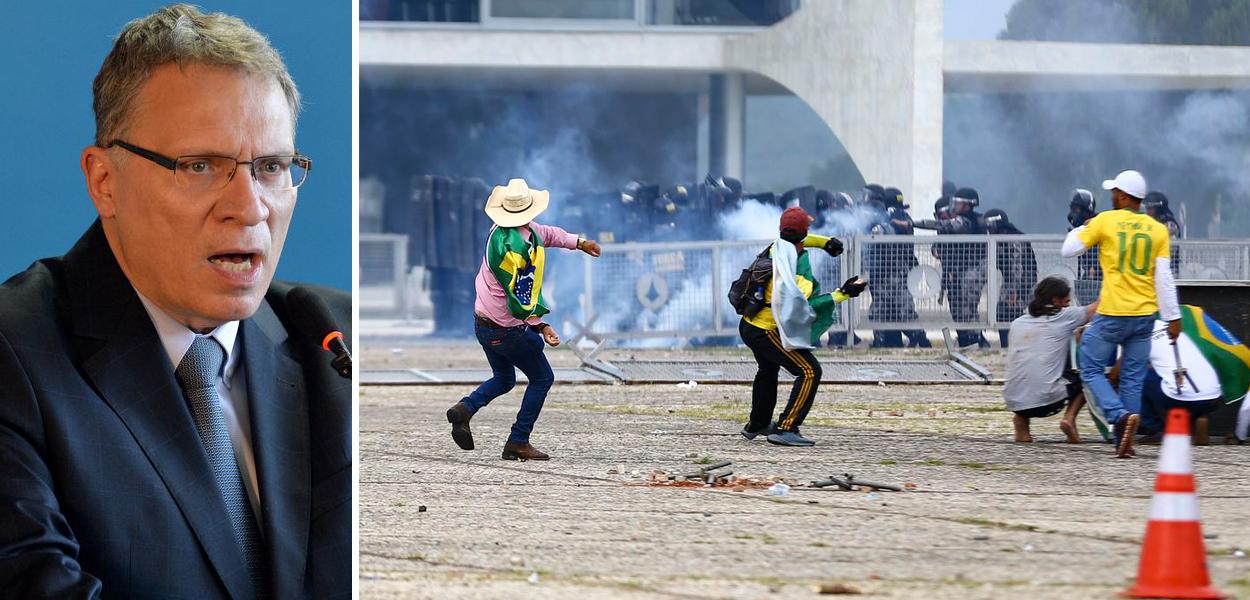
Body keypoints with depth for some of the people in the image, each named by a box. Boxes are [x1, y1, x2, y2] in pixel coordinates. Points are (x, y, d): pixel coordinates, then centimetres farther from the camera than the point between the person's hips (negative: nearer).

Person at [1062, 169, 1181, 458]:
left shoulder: (1106, 221, -5)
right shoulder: (1158, 230, 4)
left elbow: (1068, 250, 2)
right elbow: (1164, 278, 1)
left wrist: (1083, 228, 21)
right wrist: (1173, 317, 4)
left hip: (1111, 315, -4)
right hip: (1145, 315, 4)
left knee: (1092, 369, 6)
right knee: (1133, 378, 10)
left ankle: (1120, 415, -17)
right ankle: (1124, 443, 8)